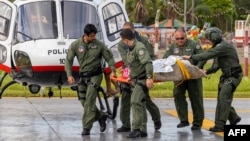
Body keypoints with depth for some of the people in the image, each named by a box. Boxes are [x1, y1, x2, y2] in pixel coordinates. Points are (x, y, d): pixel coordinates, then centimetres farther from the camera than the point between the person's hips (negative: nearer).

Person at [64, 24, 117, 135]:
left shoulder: (99, 45, -8)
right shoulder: (75, 45, -5)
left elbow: (109, 57, 1)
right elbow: (68, 60, -2)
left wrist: (113, 70, -13)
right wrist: (69, 75, -13)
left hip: (95, 76, -4)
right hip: (83, 76, 4)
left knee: (89, 101, -13)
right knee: (83, 101, 7)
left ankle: (86, 127, -11)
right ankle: (101, 117, 28)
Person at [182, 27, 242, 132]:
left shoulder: (223, 46, -18)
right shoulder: (218, 47, 15)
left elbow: (208, 55, -26)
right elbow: (216, 66, 16)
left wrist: (191, 57, -23)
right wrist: (207, 71, -1)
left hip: (233, 75, -10)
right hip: (226, 75, 10)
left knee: (223, 98, -14)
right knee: (222, 99, 11)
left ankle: (220, 125, -14)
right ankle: (234, 118, 27)